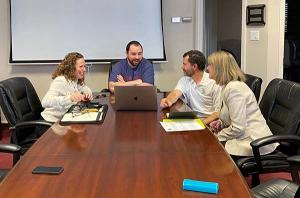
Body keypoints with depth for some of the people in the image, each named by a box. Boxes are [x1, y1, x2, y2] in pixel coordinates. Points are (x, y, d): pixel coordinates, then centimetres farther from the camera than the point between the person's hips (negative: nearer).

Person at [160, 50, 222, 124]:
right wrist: (168, 101, -29)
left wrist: (203, 122, -23)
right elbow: (176, 93, -7)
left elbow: (218, 111, -10)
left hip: (209, 122, -5)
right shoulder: (184, 80, 10)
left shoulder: (213, 82, -8)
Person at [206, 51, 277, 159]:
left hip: (253, 142, -9)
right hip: (247, 137, 9)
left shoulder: (233, 88, -18)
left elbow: (238, 128, -23)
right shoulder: (229, 86, 14)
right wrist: (220, 123, 6)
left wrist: (217, 136, -8)